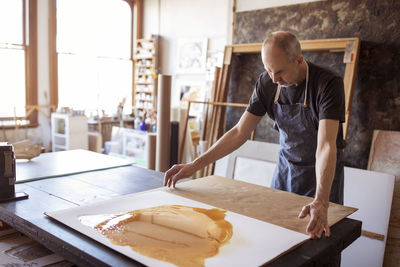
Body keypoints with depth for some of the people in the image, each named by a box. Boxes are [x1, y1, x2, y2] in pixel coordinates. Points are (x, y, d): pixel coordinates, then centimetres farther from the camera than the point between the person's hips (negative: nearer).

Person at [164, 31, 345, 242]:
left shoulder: (329, 83, -26)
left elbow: (326, 146, -36)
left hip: (323, 170, -4)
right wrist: (195, 165, -18)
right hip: (286, 166, 4)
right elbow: (239, 133, -12)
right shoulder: (267, 83, -12)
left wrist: (321, 202, -49)